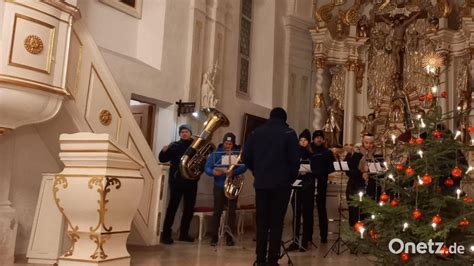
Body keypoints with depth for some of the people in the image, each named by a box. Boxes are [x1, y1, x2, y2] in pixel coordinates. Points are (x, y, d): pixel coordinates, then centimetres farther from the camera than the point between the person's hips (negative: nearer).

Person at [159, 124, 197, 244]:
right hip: (177, 181, -4)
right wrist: (164, 151, -23)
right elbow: (162, 159, -3)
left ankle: (184, 234, 20)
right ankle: (166, 234, -3)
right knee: (172, 207, -7)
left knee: (189, 208, 9)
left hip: (191, 182, 4)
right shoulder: (175, 145, 2)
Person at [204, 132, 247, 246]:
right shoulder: (216, 153, 1)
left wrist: (233, 173, -31)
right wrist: (213, 172, -26)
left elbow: (244, 166, -15)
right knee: (217, 211, 0)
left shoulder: (238, 153, -1)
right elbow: (207, 167, -4)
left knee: (231, 212, 4)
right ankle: (214, 237, 7)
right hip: (219, 186, 0)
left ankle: (229, 237, 12)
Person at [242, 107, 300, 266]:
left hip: (261, 183, 3)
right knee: (276, 223, 2)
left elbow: (245, 157, 2)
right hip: (281, 184, -3)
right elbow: (294, 160, -10)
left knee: (261, 222, 10)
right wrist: (291, 178, 5)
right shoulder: (289, 133, -4)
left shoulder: (256, 133, 6)